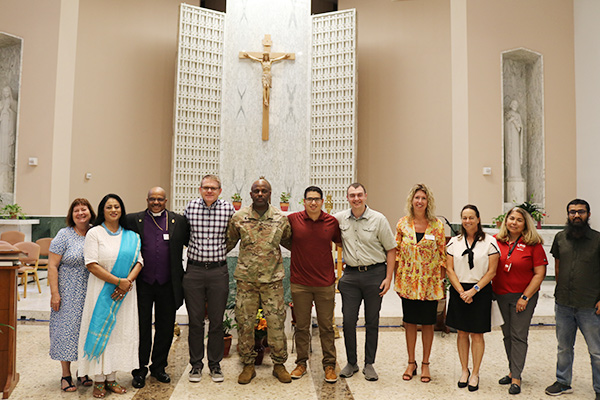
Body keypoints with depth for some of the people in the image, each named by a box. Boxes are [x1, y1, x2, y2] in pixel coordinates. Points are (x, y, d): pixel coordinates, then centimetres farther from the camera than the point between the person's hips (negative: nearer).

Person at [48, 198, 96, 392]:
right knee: (67, 328, 3)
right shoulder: (64, 235, -5)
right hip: (68, 295, -3)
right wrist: (54, 293, -14)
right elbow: (52, 266, -8)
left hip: (90, 295, 3)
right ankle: (66, 375, 17)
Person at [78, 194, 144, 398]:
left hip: (125, 292, 3)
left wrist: (128, 281, -14)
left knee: (120, 332, 6)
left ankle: (111, 378, 18)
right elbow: (92, 265, -10)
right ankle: (99, 380, 13)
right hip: (101, 291, -3)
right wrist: (118, 281, -16)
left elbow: (138, 261, 4)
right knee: (100, 331, 1)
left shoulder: (131, 236, 9)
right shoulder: (94, 233, -2)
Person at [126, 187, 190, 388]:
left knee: (165, 327, 11)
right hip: (143, 283, -1)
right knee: (142, 327, 9)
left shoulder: (179, 221, 3)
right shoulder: (134, 220, 1)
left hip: (168, 284, 1)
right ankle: (140, 369, 25)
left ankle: (159, 367, 30)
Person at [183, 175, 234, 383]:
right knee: (195, 320, 9)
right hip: (194, 270, 1)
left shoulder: (228, 209, -4)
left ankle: (215, 364, 24)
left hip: (218, 271, 0)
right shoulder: (190, 206, 0)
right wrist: (195, 251, 11)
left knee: (217, 321, 8)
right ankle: (196, 364, 24)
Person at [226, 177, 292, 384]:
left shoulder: (281, 218, 2)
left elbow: (289, 242, 17)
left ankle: (279, 365, 21)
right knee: (245, 322, 6)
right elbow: (228, 242, 15)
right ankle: (248, 366, 23)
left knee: (276, 322, 3)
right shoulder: (238, 217, 2)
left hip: (272, 278, 0)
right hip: (245, 278, 1)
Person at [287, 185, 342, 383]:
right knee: (301, 326, 11)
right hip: (300, 283, 0)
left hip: (325, 283, 0)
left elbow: (341, 242, 15)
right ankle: (301, 363, 27)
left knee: (326, 327, 9)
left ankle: (329, 365, 23)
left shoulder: (332, 222, 1)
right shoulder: (292, 219, -3)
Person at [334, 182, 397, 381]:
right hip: (351, 275, 2)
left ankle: (369, 364, 22)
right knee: (348, 320, 4)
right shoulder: (339, 218, 2)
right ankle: (351, 363, 22)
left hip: (374, 274, -2)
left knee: (372, 322, 8)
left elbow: (391, 249, -1)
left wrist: (388, 278, -7)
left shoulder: (378, 219, -4)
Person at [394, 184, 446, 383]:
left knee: (428, 323, 8)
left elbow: (442, 254, 0)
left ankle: (425, 364, 25)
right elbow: (397, 253, 4)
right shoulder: (403, 224, -1)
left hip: (430, 282, -1)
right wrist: (397, 281, 2)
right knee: (410, 322, 10)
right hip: (408, 281, 1)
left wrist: (442, 281, -2)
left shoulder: (437, 225, -4)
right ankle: (411, 363, 26)